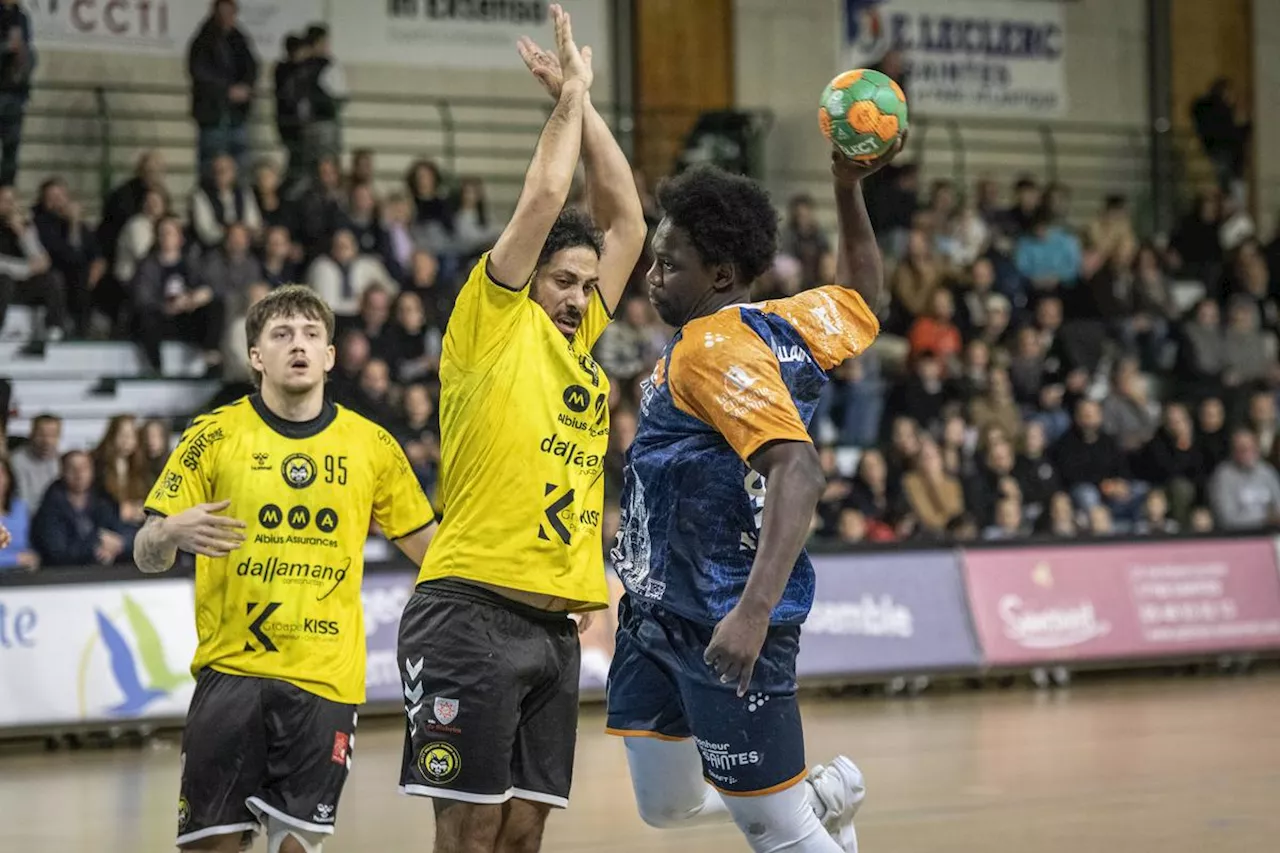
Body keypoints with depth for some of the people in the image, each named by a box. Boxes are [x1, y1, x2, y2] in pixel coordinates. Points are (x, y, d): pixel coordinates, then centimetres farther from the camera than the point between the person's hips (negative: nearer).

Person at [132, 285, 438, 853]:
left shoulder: (371, 446, 7)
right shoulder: (214, 436, 3)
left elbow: (428, 546, 16)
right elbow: (146, 557, 3)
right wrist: (171, 533, -21)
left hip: (327, 679, 1)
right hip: (231, 671, -1)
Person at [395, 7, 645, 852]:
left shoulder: (578, 342, 17)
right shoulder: (495, 325, -1)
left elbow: (626, 220, 19)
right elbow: (544, 198, -6)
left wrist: (583, 102, 16)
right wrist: (569, 94, 6)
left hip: (554, 624, 7)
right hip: (474, 615, -7)